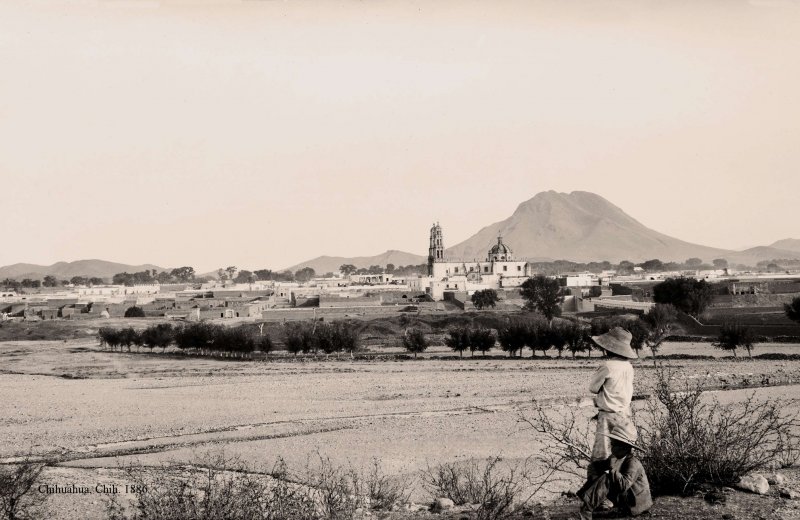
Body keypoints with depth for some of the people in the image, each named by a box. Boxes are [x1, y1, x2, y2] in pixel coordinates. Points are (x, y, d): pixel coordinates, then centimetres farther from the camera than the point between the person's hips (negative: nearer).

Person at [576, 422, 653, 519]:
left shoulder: (633, 462, -19)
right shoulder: (614, 459, 7)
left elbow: (623, 485, -32)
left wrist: (613, 468, -29)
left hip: (637, 504, -9)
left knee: (606, 480, -23)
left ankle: (586, 509, -29)